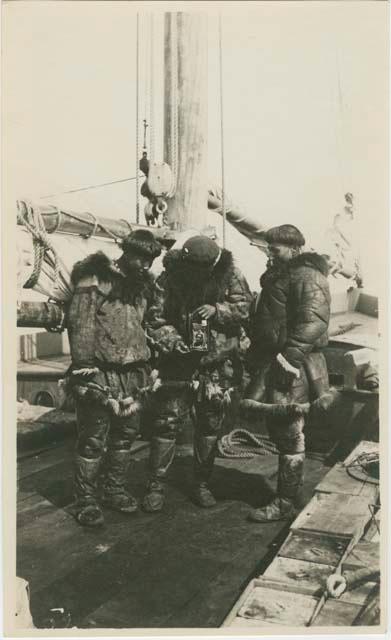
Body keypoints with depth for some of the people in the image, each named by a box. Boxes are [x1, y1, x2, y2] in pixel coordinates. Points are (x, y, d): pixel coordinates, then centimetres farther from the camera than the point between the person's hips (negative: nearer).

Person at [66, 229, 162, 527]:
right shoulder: (95, 281, -10)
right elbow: (80, 327, -13)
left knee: (126, 434, 15)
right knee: (93, 440, 0)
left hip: (131, 373, 7)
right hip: (100, 373, -7)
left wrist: (145, 366, 17)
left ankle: (114, 490, 31)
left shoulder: (144, 284, 12)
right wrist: (85, 371, -17)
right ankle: (86, 501, 13)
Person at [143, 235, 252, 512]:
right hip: (178, 363, -1)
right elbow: (156, 319, -7)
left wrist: (217, 310, -22)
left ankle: (202, 483, 28)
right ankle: (157, 484, 13)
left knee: (209, 426, 12)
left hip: (217, 365, 2)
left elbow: (244, 307, -7)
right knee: (167, 423, -2)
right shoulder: (169, 279, -8)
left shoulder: (229, 274, -5)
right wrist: (170, 339, -24)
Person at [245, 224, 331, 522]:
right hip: (271, 361, 10)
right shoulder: (278, 276, 20)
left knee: (289, 434, -1)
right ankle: (290, 487, 32)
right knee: (277, 428, 16)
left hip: (292, 366, -10)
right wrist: (257, 355, 22)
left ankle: (286, 503, 10)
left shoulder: (308, 276, -12)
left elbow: (314, 320, -25)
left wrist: (291, 355, -30)